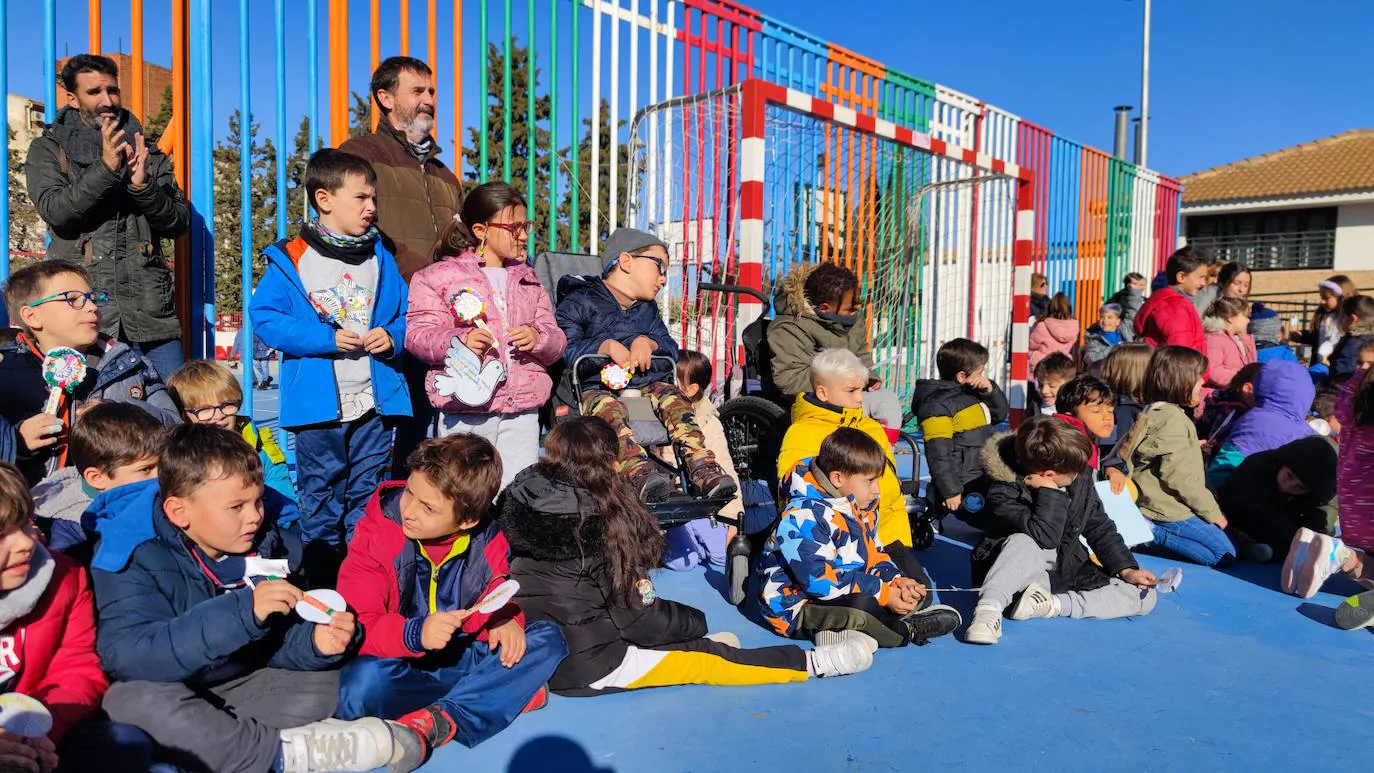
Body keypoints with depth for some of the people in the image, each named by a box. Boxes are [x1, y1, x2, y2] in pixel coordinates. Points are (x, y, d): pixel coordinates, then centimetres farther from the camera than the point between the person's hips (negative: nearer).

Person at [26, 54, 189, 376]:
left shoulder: (147, 152, 17)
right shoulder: (48, 150, 11)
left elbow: (179, 223, 7)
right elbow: (55, 211, -6)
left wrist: (143, 186, -10)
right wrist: (105, 168, -16)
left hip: (152, 312, 2)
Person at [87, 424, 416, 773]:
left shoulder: (272, 543, -8)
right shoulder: (134, 554, -21)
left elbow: (273, 643, -2)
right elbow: (124, 656, -35)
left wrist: (316, 643, -26)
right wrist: (242, 611, -44)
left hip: (238, 686, 4)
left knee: (326, 682, -8)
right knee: (138, 700, -36)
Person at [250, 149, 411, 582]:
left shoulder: (379, 257, 10)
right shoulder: (292, 260, -2)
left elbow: (409, 315, 12)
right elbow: (264, 316, -7)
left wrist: (393, 336, -9)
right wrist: (325, 338, -17)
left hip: (375, 399, 3)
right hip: (319, 402, -3)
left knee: (369, 497, 11)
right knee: (320, 497, 7)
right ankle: (322, 580, 21)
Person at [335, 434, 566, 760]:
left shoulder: (486, 540, -10)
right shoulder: (376, 535, -16)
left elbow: (493, 599, 4)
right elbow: (357, 627, -19)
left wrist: (503, 619, -21)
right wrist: (415, 634, -38)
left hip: (463, 656, 3)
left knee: (549, 638, -16)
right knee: (362, 684, -37)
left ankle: (439, 721, -28)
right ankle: (508, 692, -21)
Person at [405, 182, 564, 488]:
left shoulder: (528, 280, 20)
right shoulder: (438, 276, 5)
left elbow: (556, 340, 16)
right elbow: (417, 335, -5)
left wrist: (538, 339, -7)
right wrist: (459, 341, -23)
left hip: (522, 409, 4)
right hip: (466, 410, -4)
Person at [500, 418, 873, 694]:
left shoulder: (525, 499, -2)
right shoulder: (596, 524, -23)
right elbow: (633, 618, -16)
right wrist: (694, 622, 1)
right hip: (587, 664, -7)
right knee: (706, 659, 3)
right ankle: (815, 662, 11)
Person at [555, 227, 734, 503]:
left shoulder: (648, 309, 28)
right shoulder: (579, 302, 6)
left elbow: (672, 349, 19)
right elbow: (563, 346, -8)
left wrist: (648, 343, -3)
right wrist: (608, 346, -17)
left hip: (644, 384, 5)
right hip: (597, 385, -5)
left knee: (673, 397, -25)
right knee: (609, 408, -38)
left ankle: (702, 466, -38)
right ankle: (638, 469, -62)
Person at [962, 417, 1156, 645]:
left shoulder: (1081, 478, -3)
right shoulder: (1003, 491, -22)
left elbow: (1100, 527, 8)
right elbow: (1045, 536, -34)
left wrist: (1127, 569, -1)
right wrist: (1050, 491, -27)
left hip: (1067, 572, 7)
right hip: (1024, 574, -7)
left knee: (1144, 596, -12)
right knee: (1025, 543, -39)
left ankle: (1050, 605, -25)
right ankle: (988, 609, -42)